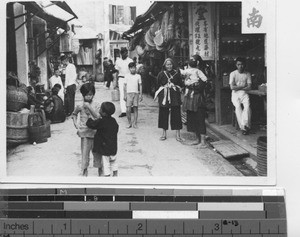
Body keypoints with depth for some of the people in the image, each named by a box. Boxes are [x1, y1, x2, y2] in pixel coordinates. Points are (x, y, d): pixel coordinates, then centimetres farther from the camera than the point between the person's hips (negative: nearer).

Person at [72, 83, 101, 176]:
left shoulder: (96, 105, -3)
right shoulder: (80, 106, 0)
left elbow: (98, 116, -17)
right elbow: (74, 114, 18)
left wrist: (89, 107, -24)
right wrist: (75, 123, 4)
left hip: (95, 132, 0)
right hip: (85, 133, 0)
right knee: (85, 152, -1)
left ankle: (100, 169, 24)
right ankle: (84, 172, 7)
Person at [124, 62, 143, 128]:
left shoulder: (138, 76, 7)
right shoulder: (127, 76, 4)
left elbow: (140, 86, 9)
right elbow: (125, 86, 5)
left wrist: (141, 95, 4)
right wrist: (125, 95, 1)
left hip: (136, 93, 1)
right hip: (129, 93, -1)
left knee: (135, 108, 2)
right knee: (128, 109, -6)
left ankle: (135, 123, 7)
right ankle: (129, 123, 7)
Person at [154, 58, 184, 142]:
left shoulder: (177, 73, 4)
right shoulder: (161, 74, 3)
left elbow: (181, 85, 5)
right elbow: (158, 84, 2)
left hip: (175, 96, 0)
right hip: (164, 96, 0)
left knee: (176, 114, -2)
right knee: (164, 114, 5)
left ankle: (178, 135, 3)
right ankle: (164, 133, 18)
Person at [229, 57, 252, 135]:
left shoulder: (247, 74, 7)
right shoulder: (233, 74, 2)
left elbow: (249, 87, 0)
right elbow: (232, 87, -7)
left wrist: (238, 87, -9)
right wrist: (243, 86, -4)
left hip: (244, 93, 1)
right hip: (235, 94, -1)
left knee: (247, 105, -29)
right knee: (238, 106, -28)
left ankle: (244, 125, -35)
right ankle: (243, 127, -29)